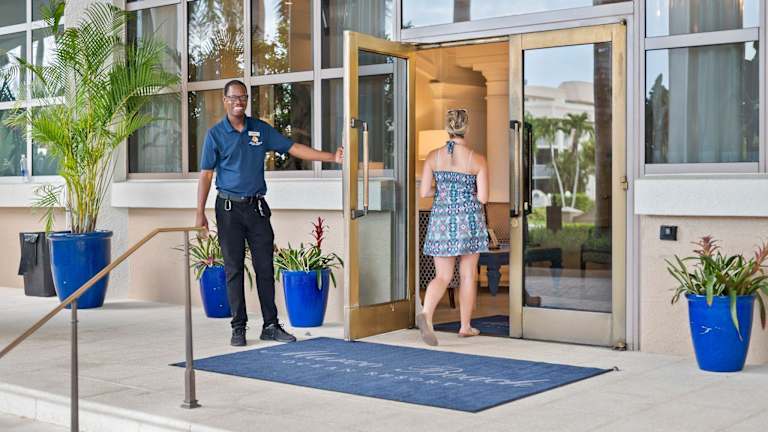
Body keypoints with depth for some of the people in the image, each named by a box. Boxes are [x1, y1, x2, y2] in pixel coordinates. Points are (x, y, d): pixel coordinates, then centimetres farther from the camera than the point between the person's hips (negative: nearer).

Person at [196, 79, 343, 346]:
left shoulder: (260, 129, 7)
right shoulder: (216, 134, 0)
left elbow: (293, 148, 4)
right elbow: (206, 175, -1)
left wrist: (331, 157, -6)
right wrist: (200, 214, -6)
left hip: (257, 207, 3)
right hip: (229, 207, -2)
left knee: (265, 267, 3)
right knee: (234, 269, 1)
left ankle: (271, 326, 9)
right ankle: (238, 328, 9)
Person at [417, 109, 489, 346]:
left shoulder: (433, 156, 0)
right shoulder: (478, 159, -7)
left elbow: (424, 192, -1)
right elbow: (483, 197, -8)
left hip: (441, 219, 2)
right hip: (469, 220, -2)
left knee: (443, 276, 6)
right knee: (468, 275, 12)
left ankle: (426, 314, -21)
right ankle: (465, 326, 20)